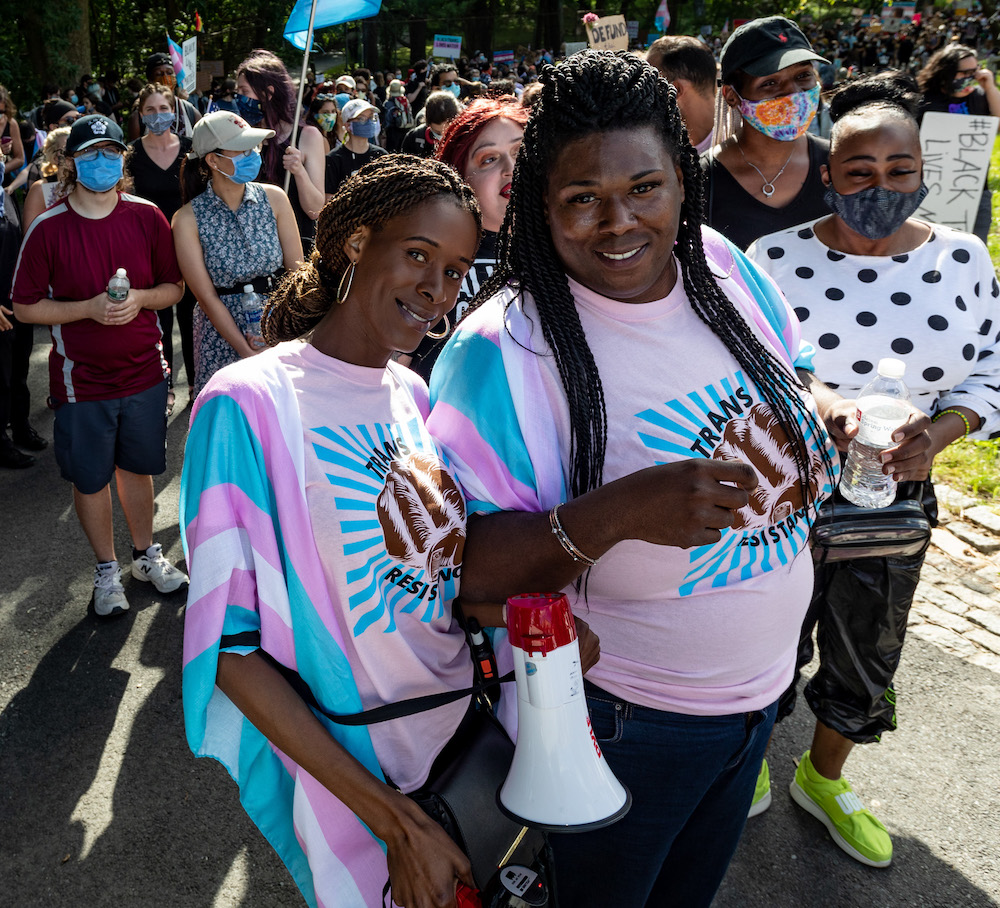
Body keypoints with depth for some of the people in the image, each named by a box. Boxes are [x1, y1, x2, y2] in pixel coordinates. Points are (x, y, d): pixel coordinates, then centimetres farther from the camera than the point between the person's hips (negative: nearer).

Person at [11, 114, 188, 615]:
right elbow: (26, 306, -7)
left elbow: (173, 287, 4)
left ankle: (146, 555, 38)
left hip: (143, 372, 2)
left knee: (137, 467, 18)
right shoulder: (48, 228, -10)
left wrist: (140, 299, -16)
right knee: (91, 479, 11)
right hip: (81, 381, -2)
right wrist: (90, 308, -19)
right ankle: (107, 570, 31)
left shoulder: (147, 217, -3)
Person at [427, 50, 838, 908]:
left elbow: (790, 380, 12)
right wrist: (616, 511, -40)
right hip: (626, 719, -5)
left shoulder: (724, 267, -8)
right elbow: (467, 568, -26)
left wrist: (820, 415, -11)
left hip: (761, 689, 6)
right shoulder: (506, 346, -25)